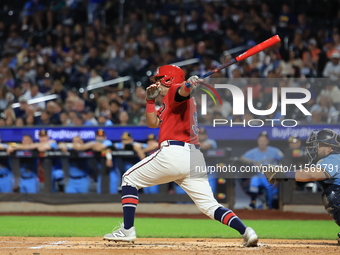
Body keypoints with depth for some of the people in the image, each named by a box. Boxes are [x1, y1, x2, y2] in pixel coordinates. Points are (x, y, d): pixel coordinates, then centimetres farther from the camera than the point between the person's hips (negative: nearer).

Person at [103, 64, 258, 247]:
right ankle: (246, 232, -18)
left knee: (130, 179, 10)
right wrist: (150, 100, 21)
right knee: (210, 206, 2)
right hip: (195, 158, 9)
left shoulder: (174, 92, 3)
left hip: (173, 152, -9)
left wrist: (189, 84, -44)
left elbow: (182, 91, -22)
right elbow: (152, 123, 32)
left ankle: (127, 230, 1)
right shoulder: (169, 103, 30)